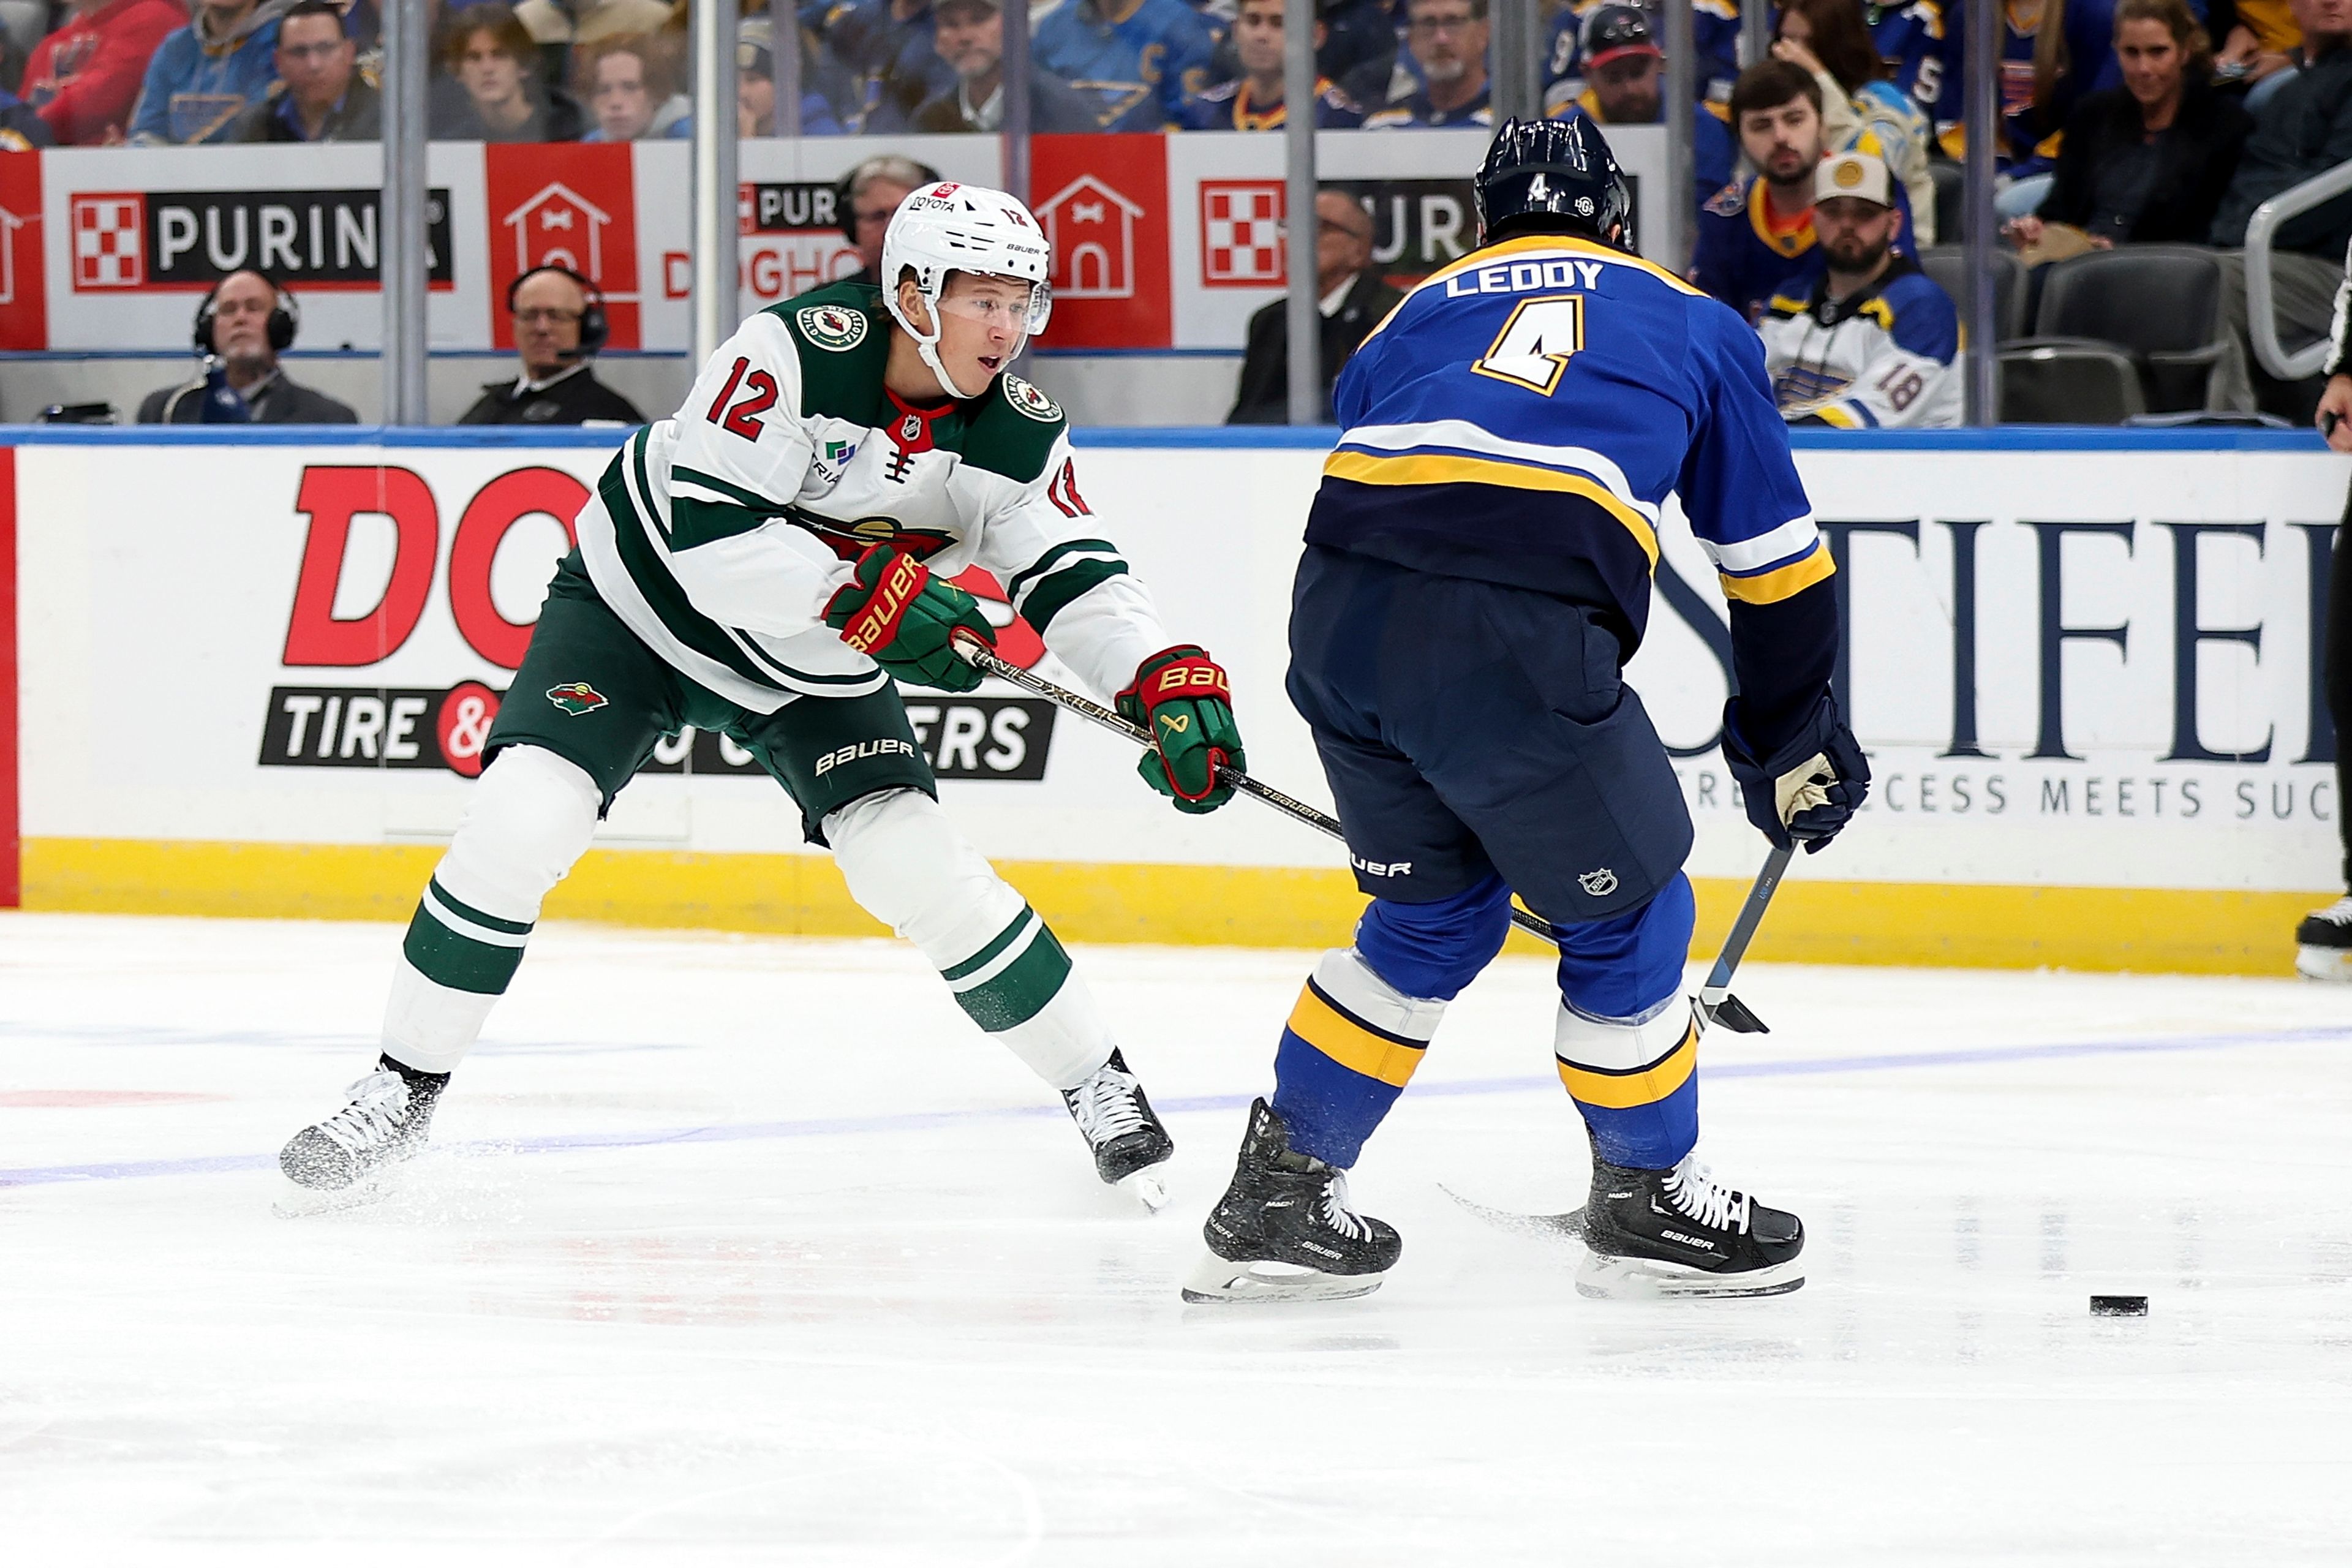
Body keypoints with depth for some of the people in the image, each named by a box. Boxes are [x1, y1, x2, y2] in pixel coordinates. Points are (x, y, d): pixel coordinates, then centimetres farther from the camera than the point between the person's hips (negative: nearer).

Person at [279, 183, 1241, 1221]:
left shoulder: (1017, 434, -14)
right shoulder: (799, 351, -30)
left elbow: (1079, 578, -13)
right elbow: (706, 529, -34)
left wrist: (1174, 681, -31)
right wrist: (872, 598, -39)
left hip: (812, 669, 3)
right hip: (644, 601, -3)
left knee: (920, 869, -13)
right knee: (520, 822, -19)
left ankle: (1101, 1088, 5)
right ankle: (406, 1088, -3)